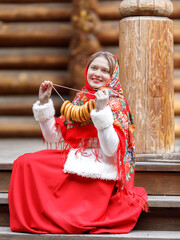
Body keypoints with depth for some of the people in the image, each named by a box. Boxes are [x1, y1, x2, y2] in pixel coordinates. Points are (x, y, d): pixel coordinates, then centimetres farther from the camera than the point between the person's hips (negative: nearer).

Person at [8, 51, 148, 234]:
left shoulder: (116, 103, -5)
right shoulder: (80, 99, 14)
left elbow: (111, 150, -18)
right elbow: (53, 136, 14)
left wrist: (102, 111, -25)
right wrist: (44, 103, 6)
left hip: (96, 173, -7)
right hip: (72, 162, 7)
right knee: (25, 162, -16)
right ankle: (29, 220, -4)